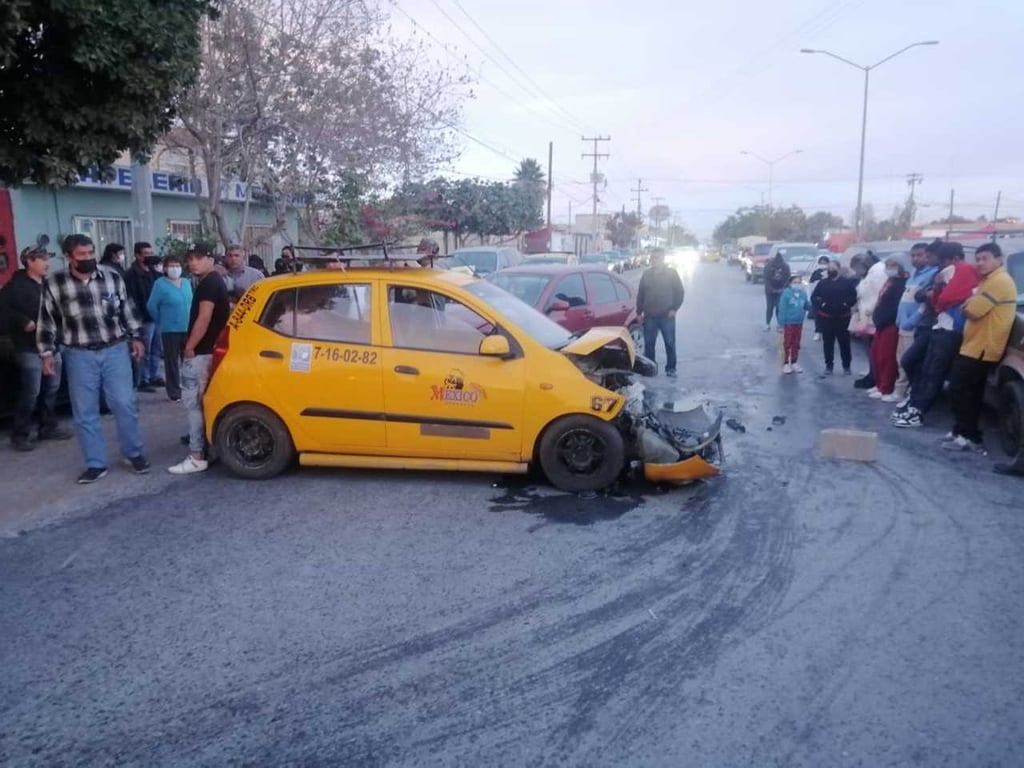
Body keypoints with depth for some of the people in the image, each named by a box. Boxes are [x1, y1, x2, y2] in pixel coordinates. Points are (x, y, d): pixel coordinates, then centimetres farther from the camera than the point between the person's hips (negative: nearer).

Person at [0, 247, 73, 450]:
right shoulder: (18, 284, -10)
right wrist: (23, 322, -20)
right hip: (29, 347, -7)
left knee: (51, 389, 12)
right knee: (31, 392, -6)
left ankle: (48, 428, 24)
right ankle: (20, 435, 4)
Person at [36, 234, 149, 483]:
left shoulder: (113, 277, 4)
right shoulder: (54, 284, -1)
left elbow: (128, 309, 12)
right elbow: (47, 321, 3)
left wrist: (136, 337, 9)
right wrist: (47, 353, 0)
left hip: (116, 350, 0)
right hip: (79, 355, 0)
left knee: (124, 404, 1)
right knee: (85, 412, 5)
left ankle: (134, 453, 17)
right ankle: (96, 464, 15)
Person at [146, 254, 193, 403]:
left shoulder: (187, 283, 9)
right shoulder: (160, 284, -8)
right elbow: (151, 306, -7)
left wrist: (190, 321, 12)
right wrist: (162, 321, 2)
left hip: (188, 328, 5)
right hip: (170, 330, -5)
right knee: (172, 361, 2)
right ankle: (174, 392, 8)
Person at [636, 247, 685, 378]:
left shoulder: (671, 273, 0)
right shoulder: (646, 274, 8)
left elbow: (680, 292, 1)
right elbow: (640, 295, 11)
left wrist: (674, 309, -7)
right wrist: (639, 312, 7)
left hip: (667, 316, -2)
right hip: (649, 316, 3)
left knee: (670, 344, 1)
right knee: (649, 344, 5)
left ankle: (671, 368, 10)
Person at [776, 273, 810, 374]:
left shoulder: (803, 293, 3)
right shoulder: (786, 293, -13)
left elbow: (807, 306, 12)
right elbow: (782, 309, -15)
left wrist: (809, 304, -13)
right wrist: (781, 324, -17)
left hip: (799, 323, 5)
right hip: (788, 323, -5)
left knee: (796, 344, 13)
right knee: (787, 343, 0)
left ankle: (794, 363, 23)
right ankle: (786, 364, 9)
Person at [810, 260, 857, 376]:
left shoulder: (847, 282, 4)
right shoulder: (822, 283, 8)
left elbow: (854, 296, -1)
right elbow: (813, 297, 4)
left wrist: (847, 304, -17)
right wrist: (821, 304, -12)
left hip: (842, 317, -1)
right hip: (827, 317, 1)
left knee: (844, 342, 3)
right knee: (828, 343, 4)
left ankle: (846, 366, 13)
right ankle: (829, 366, 12)